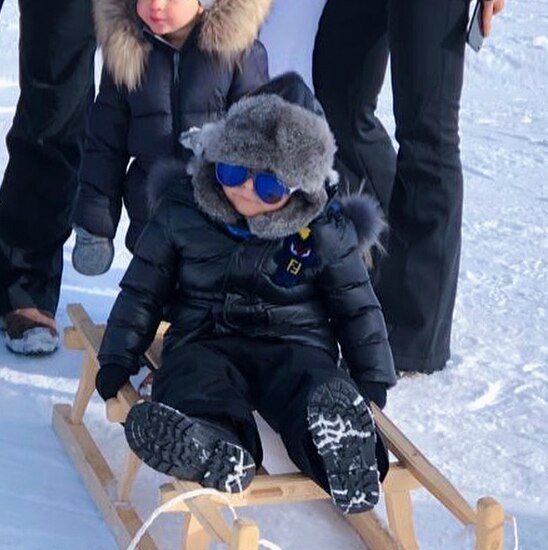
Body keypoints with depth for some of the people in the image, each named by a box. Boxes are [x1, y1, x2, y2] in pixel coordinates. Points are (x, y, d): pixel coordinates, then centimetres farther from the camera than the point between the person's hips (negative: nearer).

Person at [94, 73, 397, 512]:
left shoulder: (325, 232, 3)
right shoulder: (181, 212, 6)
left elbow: (358, 308, 13)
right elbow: (142, 290, 13)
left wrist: (372, 384, 9)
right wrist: (118, 358, 5)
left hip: (294, 344, -1)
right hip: (205, 340, 1)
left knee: (321, 392, -38)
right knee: (194, 389, -38)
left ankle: (340, 446, -66)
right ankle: (219, 454, -66)